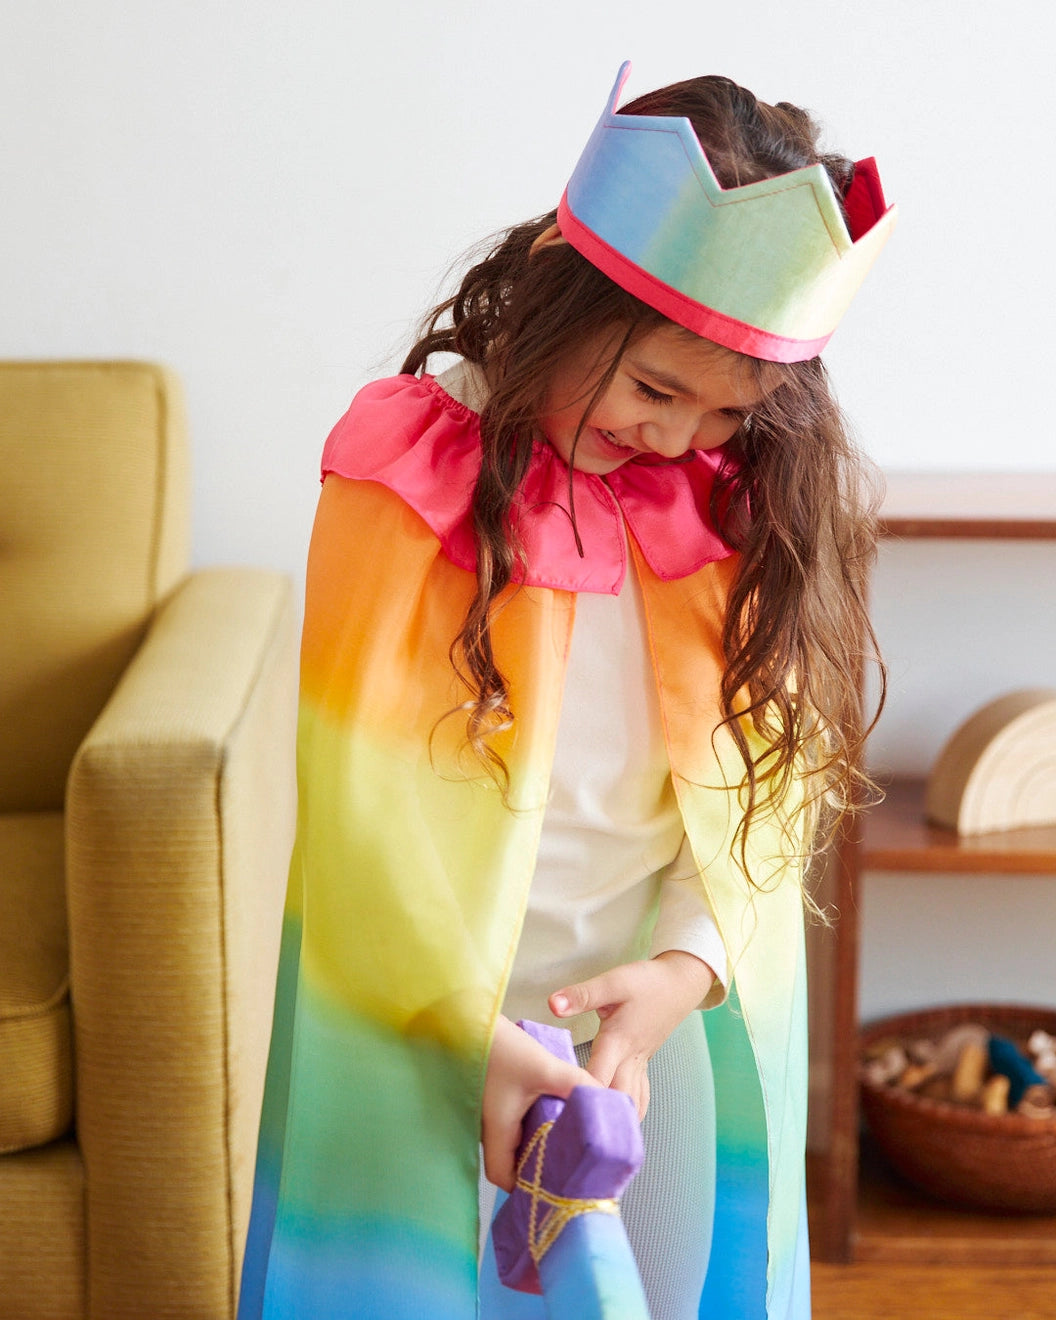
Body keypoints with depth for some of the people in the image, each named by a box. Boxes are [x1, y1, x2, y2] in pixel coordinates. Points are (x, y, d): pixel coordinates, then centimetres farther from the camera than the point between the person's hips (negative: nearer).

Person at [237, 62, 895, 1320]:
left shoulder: (741, 494, -2)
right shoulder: (412, 467, -14)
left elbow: (768, 768, -2)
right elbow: (359, 794, -15)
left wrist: (689, 966, -17)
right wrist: (477, 1029, -19)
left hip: (673, 1017, 3)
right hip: (432, 1015, -3)